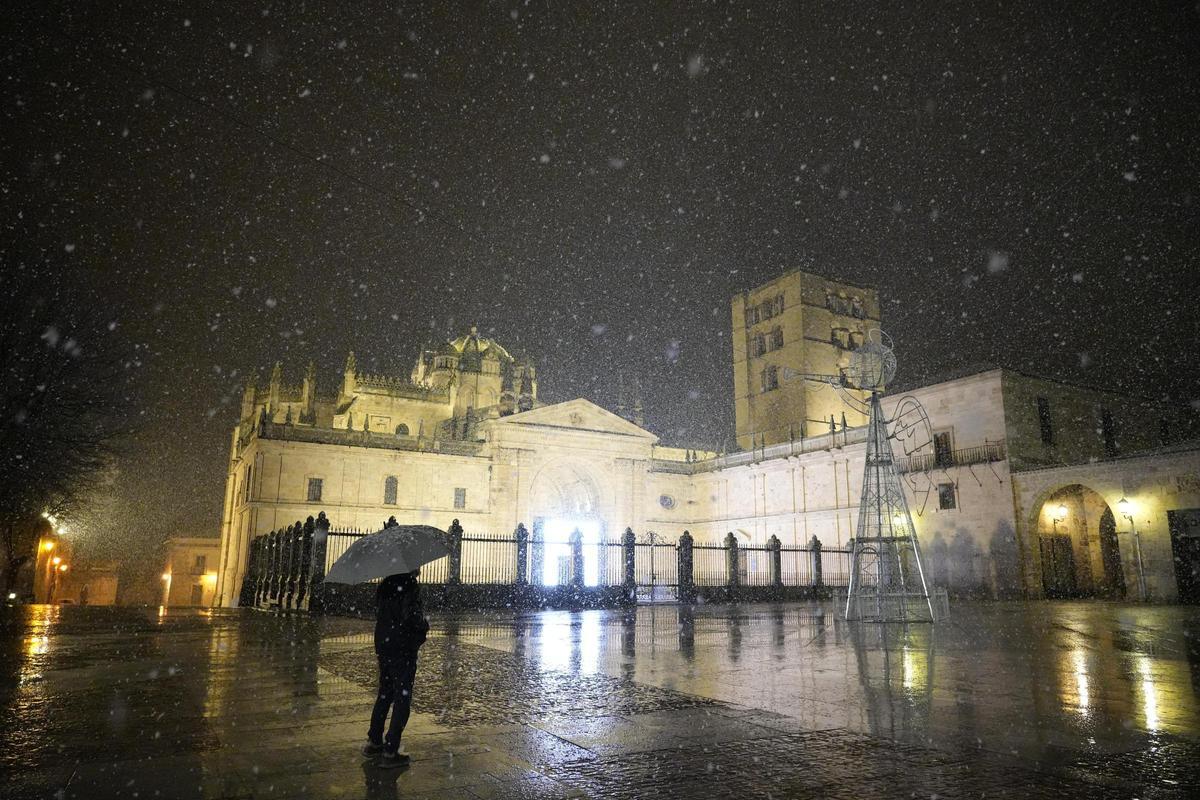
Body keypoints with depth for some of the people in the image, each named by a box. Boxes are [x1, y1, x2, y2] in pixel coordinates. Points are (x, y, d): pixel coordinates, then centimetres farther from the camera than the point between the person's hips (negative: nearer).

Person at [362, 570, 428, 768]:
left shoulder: (386, 584, 6)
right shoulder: (410, 586, -19)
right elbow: (412, 616, -26)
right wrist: (425, 625, -8)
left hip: (383, 646, 8)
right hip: (403, 650, -8)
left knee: (384, 694, 22)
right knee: (402, 699, 1)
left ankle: (373, 741, 31)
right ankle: (390, 751, 4)